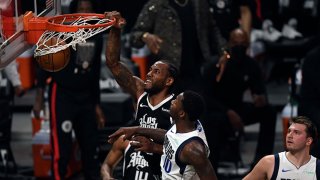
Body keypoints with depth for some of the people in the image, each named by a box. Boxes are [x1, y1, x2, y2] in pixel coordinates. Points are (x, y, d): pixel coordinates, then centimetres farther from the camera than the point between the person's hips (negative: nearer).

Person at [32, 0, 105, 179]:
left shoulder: (97, 38, 10)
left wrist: (97, 104, 17)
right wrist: (39, 97, -12)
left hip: (86, 99, 6)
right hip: (62, 96, -6)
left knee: (91, 148, 7)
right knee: (62, 149, -11)